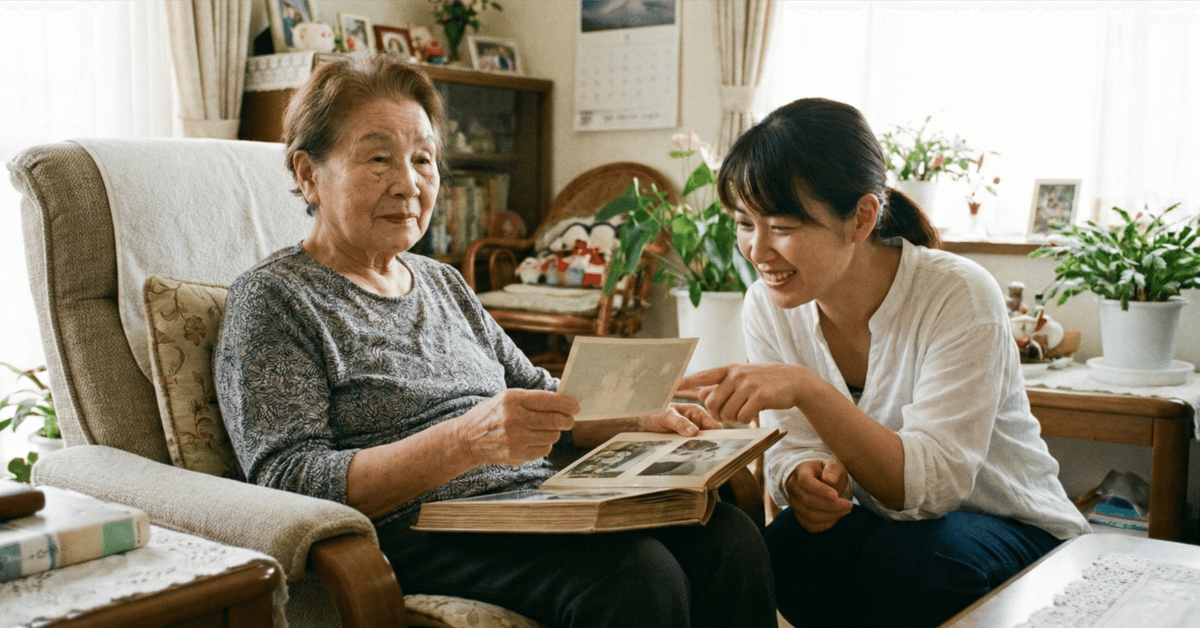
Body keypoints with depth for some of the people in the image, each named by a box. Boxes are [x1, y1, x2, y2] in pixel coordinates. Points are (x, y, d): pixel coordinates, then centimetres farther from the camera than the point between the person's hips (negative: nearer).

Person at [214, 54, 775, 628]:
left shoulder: (444, 284, 22)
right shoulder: (273, 299, -1)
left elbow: (541, 398, 24)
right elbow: (287, 482, -12)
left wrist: (640, 419, 2)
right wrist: (466, 441, -25)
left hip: (540, 499, 7)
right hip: (418, 536, -7)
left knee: (729, 538, -16)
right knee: (638, 576, -30)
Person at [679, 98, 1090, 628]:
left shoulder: (959, 298, -24)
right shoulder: (768, 308, -8)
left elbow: (933, 484, -29)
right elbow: (790, 446, -3)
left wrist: (808, 389, -42)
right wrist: (800, 478, -29)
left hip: (1014, 530, -2)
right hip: (871, 523, 3)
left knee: (905, 557, -35)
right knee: (780, 551, -29)